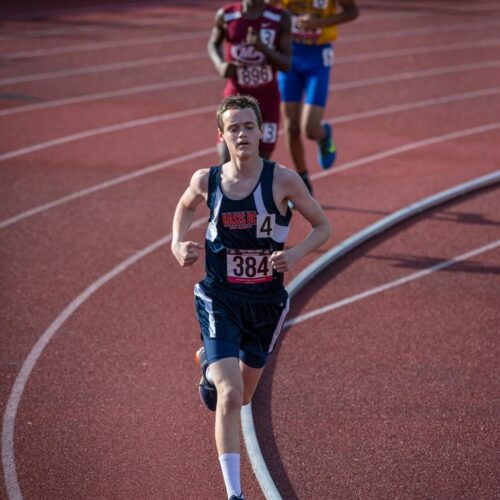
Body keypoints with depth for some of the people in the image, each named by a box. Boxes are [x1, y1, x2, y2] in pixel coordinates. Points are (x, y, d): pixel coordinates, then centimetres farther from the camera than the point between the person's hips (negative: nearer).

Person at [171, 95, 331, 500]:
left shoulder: (282, 179, -12)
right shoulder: (207, 181, -7)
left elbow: (323, 227, -1)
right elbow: (186, 207, 18)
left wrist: (296, 255, -19)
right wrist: (178, 244, 0)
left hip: (266, 301, 1)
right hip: (219, 300, -1)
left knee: (244, 396, 22)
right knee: (229, 398, -18)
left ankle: (211, 367, 59)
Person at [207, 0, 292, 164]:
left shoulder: (280, 19, -7)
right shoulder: (225, 15, -6)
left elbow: (286, 64, -7)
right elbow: (213, 44, 14)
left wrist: (263, 48, -26)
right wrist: (220, 64, -7)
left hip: (267, 98, 1)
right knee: (226, 162, -13)